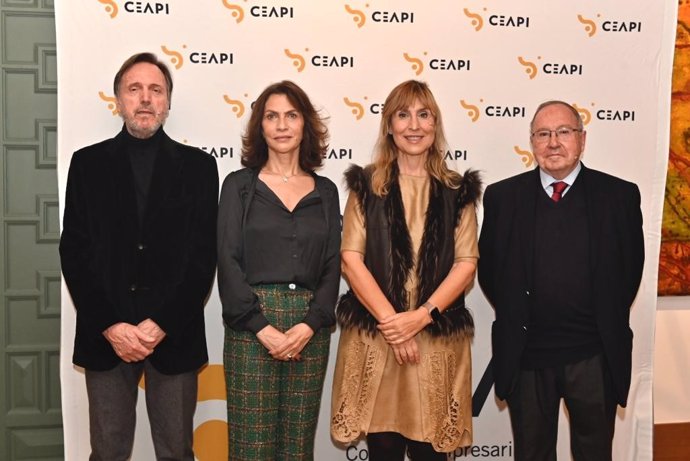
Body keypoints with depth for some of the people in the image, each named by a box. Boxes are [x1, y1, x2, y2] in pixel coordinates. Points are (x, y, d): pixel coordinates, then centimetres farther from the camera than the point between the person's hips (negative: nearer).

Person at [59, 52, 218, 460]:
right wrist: (110, 325, -10)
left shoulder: (198, 166, 4)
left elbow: (204, 254, -2)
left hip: (175, 334, 0)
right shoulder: (88, 163, 6)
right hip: (105, 335, 1)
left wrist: (161, 324, -11)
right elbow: (75, 251, 0)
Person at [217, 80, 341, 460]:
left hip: (310, 328, 2)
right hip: (251, 325, -2)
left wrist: (309, 325, -8)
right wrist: (263, 328, -12)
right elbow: (228, 261, -3)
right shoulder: (239, 185, 5)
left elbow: (332, 265, 7)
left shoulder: (325, 192, 12)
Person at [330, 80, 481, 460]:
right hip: (375, 337, -1)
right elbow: (351, 258, -3)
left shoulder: (457, 190, 8)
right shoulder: (367, 186, 5)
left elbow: (466, 263, 1)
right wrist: (389, 319, -12)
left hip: (438, 339, 1)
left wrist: (422, 315, -12)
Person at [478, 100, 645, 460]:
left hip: (595, 358, 0)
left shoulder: (620, 195, -2)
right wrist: (515, 317, 4)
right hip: (525, 355, 1)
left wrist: (607, 326, 4)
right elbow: (487, 269, 6)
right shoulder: (502, 196, 0)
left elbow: (631, 268, 5)